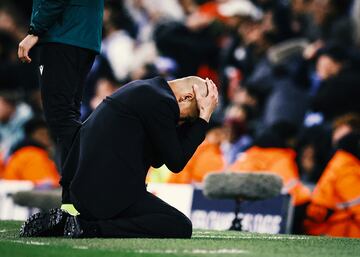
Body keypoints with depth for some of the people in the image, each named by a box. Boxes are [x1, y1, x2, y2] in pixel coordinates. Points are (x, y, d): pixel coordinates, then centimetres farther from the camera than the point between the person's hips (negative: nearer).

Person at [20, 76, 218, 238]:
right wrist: (203, 118, -1)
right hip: (109, 193, -10)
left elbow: (157, 159, 21)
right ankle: (90, 229, -19)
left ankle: (59, 221, 13)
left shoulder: (142, 89, 19)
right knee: (181, 227, -13)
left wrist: (198, 117, 17)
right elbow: (176, 163, -7)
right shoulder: (159, 101, -11)